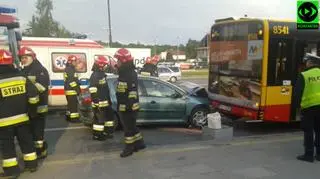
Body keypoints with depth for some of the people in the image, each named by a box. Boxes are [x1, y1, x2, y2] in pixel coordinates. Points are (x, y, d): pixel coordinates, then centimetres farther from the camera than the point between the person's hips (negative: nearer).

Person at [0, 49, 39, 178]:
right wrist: (32, 112, 13)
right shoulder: (22, 77, 0)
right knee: (26, 141, 15)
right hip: (22, 118, 4)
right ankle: (32, 164, 26)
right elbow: (33, 96, 1)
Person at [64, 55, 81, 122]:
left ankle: (69, 117, 26)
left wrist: (77, 88, 20)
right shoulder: (70, 70, -16)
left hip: (69, 90, 11)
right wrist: (77, 89, -19)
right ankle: (74, 118, -4)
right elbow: (72, 81, -23)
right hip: (71, 91, -11)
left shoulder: (70, 69, 18)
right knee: (74, 105, -7)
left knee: (71, 104, 18)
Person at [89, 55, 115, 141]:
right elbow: (93, 91, -22)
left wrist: (109, 100, 24)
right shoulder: (95, 76, -17)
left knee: (109, 116, 17)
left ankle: (107, 132, 28)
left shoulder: (102, 74, 15)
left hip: (105, 101, 10)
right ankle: (97, 135, 9)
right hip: (99, 103, -10)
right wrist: (96, 102, -24)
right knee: (99, 119, -2)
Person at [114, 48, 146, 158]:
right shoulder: (123, 73, 14)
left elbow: (133, 92, -23)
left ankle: (129, 148, 14)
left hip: (128, 107, -10)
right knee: (130, 126, 18)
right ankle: (139, 143, 30)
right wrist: (120, 106, 24)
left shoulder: (131, 74, -18)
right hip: (123, 107, 10)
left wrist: (129, 105, -25)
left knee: (129, 128, 1)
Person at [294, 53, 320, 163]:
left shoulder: (303, 75, -7)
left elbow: (297, 92, -7)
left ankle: (309, 155, 7)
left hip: (308, 106, -4)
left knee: (308, 132, 4)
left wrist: (296, 104, 3)